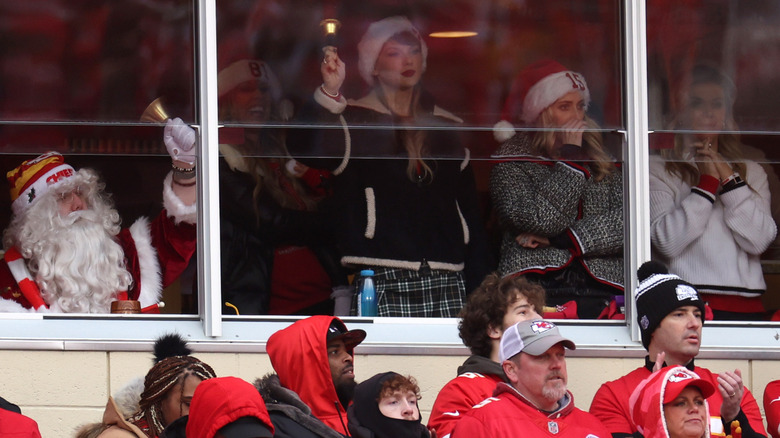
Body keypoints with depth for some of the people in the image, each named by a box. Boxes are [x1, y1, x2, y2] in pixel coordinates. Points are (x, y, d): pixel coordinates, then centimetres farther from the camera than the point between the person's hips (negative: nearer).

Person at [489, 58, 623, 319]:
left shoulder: (599, 161, 22)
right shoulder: (512, 161, 11)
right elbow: (541, 219, -7)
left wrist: (561, 239, -4)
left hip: (600, 289, 3)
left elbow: (626, 220, 6)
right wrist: (570, 156, 2)